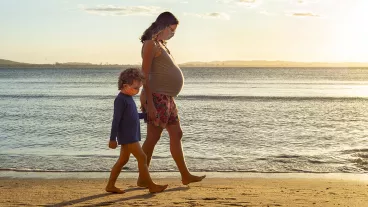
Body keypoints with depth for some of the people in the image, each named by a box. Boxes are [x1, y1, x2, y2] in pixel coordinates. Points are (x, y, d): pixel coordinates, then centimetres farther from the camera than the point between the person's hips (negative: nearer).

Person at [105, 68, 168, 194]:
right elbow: (116, 120, -18)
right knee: (142, 158, -8)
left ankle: (110, 185, 18)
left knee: (123, 160, 13)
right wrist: (112, 139, -19)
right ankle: (151, 186, -3)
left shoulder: (128, 98, 13)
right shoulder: (120, 99, -15)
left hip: (131, 136, 10)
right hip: (127, 136, -10)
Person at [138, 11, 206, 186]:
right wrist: (149, 103, -22)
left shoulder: (161, 45, 19)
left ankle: (185, 175, 20)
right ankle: (142, 179, 4)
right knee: (153, 137, -5)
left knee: (176, 134, 12)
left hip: (167, 98, 10)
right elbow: (145, 75, -16)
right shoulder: (150, 44, -9)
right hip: (157, 97, -10)